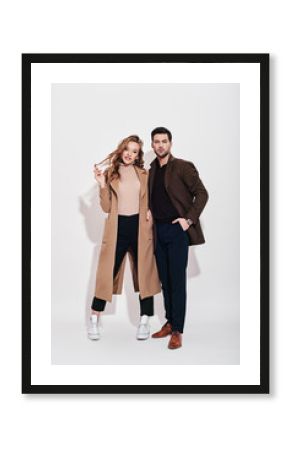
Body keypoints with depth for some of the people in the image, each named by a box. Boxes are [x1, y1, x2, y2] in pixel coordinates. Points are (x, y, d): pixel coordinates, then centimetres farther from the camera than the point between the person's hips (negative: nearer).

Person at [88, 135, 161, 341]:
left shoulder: (144, 175, 7)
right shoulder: (110, 174, 2)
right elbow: (107, 207, -2)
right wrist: (102, 185, -14)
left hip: (140, 227, 1)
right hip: (117, 227, -1)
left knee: (144, 273, 5)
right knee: (108, 272, 0)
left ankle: (145, 321, 15)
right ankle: (94, 320, 13)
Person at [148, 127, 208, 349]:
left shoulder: (183, 167, -6)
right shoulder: (151, 170, 12)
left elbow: (202, 193, -8)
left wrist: (189, 219, -15)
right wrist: (149, 215, 3)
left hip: (177, 230, -6)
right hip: (159, 231, 6)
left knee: (177, 281, -4)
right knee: (164, 280, 11)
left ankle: (178, 331, 1)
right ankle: (169, 323, 21)